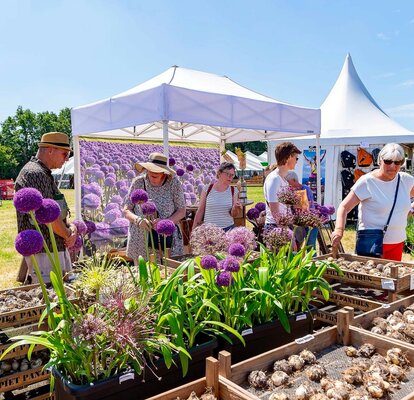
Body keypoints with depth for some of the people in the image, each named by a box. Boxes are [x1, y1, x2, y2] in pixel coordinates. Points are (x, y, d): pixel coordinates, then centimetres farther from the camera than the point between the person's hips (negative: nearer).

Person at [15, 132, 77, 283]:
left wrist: (71, 226, -1)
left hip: (56, 248, 10)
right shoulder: (35, 173, -17)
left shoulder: (45, 173, 16)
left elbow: (58, 210, 18)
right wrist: (68, 235, -7)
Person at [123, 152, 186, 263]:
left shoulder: (173, 183, -4)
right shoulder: (138, 182, -1)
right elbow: (126, 210, 3)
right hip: (140, 241, 1)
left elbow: (182, 211, -1)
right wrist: (138, 220, -18)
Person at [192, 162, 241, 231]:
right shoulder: (207, 189, -3)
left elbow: (233, 215, 0)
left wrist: (235, 208, -21)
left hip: (227, 229, 1)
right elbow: (200, 211, 2)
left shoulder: (233, 191, 1)